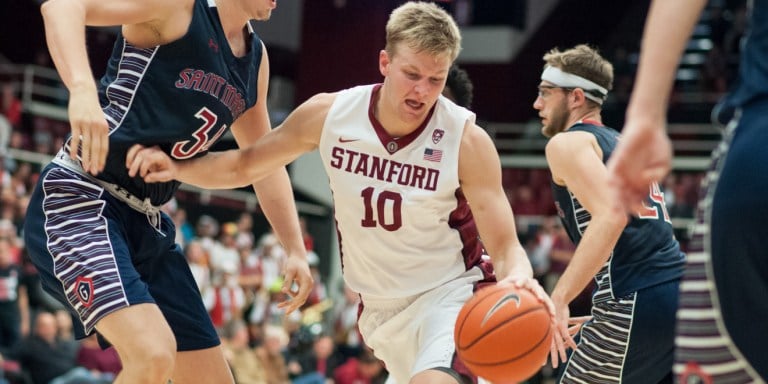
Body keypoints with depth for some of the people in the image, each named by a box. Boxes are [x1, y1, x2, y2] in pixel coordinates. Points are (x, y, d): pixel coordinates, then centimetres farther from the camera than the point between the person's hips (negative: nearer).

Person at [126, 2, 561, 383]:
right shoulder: (329, 114, -11)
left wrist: (518, 277, -43)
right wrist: (175, 167, -13)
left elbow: (505, 247, -20)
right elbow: (244, 166, 4)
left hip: (451, 293, -5)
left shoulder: (467, 139, -20)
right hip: (381, 305, 5)